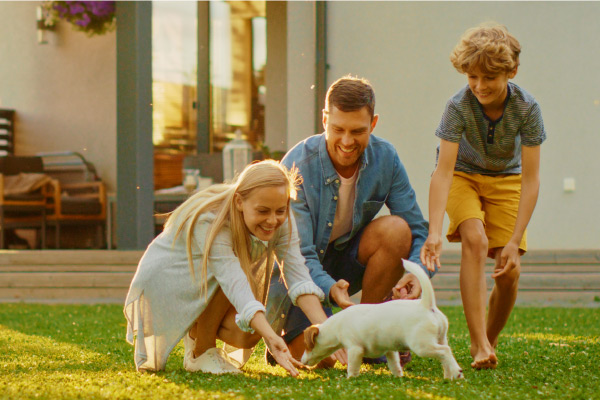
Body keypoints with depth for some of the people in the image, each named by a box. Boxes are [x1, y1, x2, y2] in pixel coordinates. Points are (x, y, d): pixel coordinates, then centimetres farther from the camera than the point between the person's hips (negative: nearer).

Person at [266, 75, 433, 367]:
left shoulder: (385, 158, -13)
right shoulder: (297, 167, -25)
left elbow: (418, 230, -9)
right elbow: (298, 255, -27)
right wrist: (330, 288, -49)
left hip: (346, 261, 4)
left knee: (397, 229, -25)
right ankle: (285, 333, 17)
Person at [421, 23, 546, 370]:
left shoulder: (527, 108, -26)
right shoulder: (459, 106, -29)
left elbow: (530, 179, -24)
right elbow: (443, 171, -32)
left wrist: (515, 242, -29)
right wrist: (434, 233, -43)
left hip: (505, 179, 1)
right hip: (463, 175, -1)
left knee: (510, 272, -11)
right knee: (475, 240, -29)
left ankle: (491, 339, 17)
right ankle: (479, 345, -28)